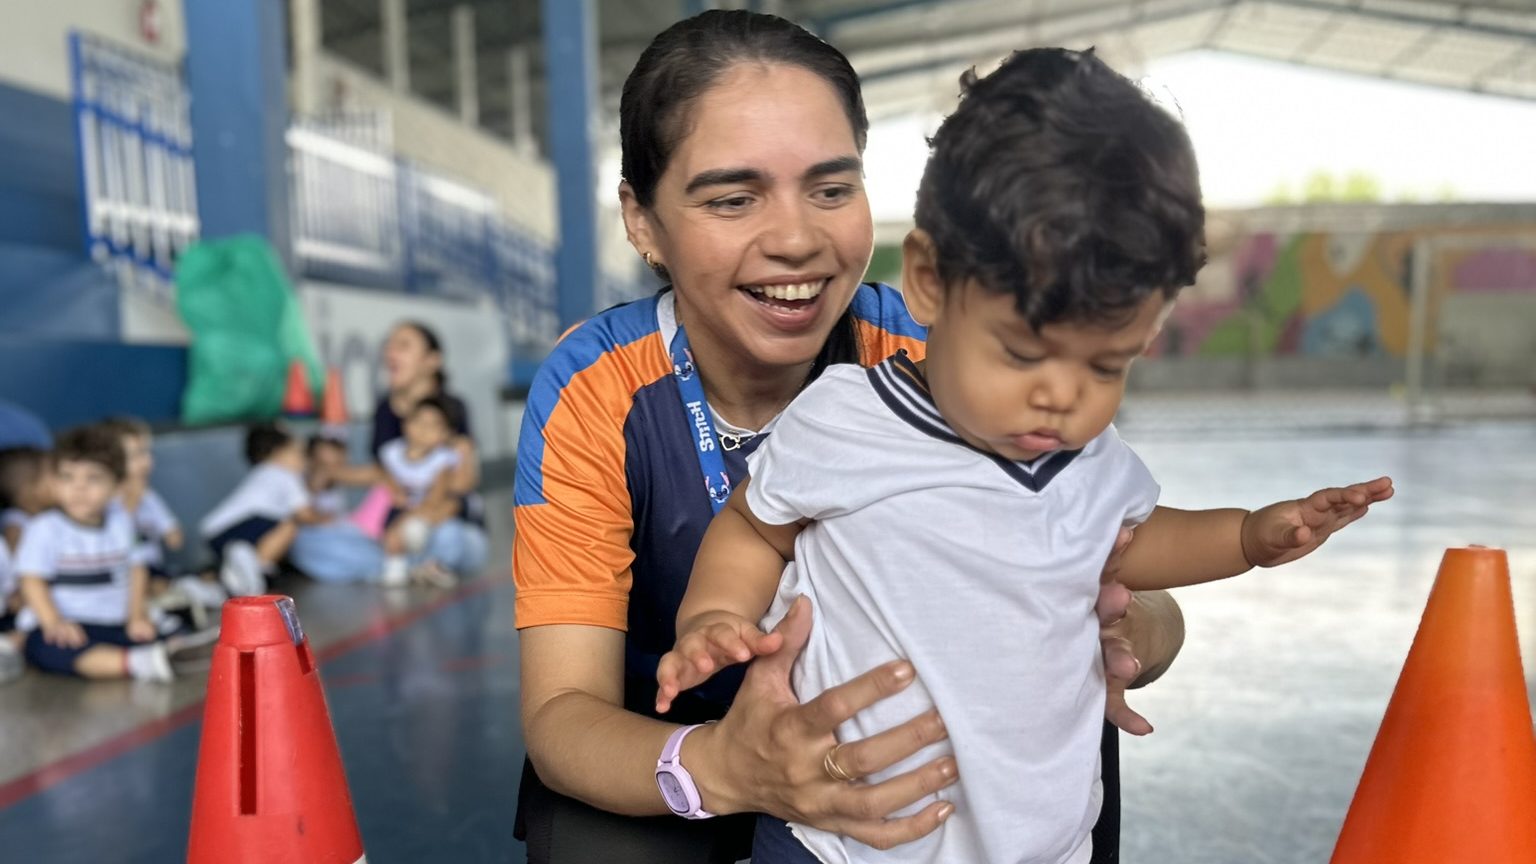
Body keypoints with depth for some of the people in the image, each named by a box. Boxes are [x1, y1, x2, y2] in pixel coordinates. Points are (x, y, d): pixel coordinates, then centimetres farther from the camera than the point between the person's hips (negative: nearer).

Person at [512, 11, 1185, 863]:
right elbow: (561, 715, -27)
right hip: (656, 739, 0)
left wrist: (1127, 634, -44)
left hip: (879, 722, 1)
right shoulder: (590, 394, -23)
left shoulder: (920, 359, -21)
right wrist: (718, 768, -48)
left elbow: (1152, 612, -19)